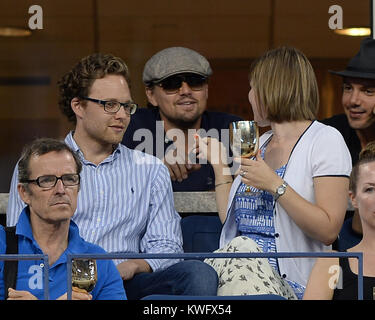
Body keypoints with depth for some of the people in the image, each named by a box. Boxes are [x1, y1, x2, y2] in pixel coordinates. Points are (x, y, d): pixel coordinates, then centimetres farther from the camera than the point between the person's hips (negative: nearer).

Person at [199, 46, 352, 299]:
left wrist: (276, 185, -17)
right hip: (239, 275, 5)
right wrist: (219, 163, 26)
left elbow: (329, 230, -11)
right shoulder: (259, 143, 24)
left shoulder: (324, 140, 1)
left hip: (289, 283, -4)